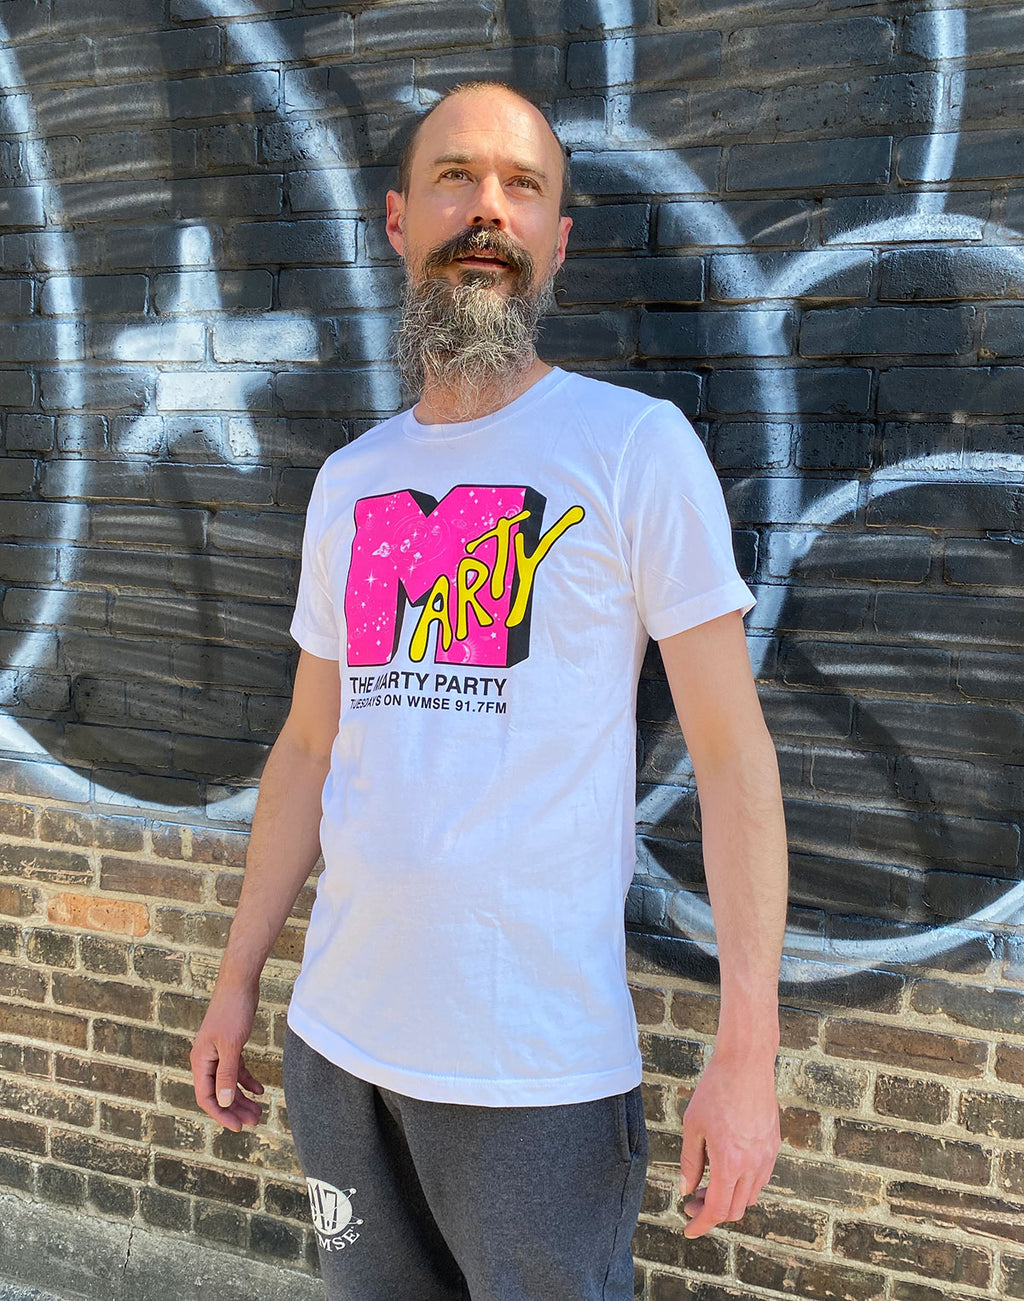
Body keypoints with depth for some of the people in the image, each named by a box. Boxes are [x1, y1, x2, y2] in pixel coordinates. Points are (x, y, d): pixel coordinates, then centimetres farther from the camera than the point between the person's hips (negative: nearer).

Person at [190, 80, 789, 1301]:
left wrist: (747, 1051, -15)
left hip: (538, 1063, -5)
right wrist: (237, 977, 13)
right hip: (336, 1037, 5)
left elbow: (731, 748, -9)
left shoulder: (636, 445, -7)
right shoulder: (349, 479, 10)